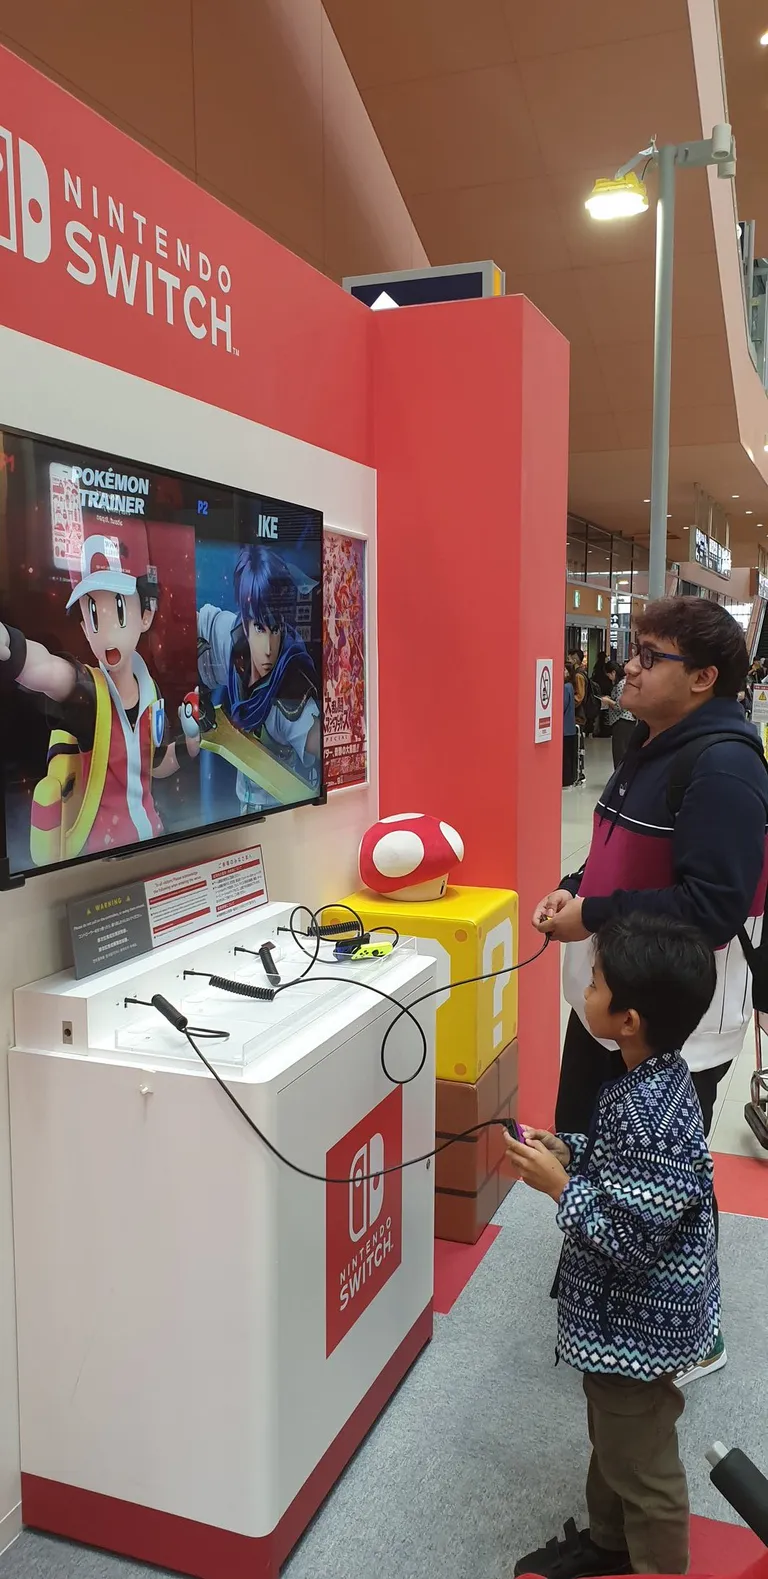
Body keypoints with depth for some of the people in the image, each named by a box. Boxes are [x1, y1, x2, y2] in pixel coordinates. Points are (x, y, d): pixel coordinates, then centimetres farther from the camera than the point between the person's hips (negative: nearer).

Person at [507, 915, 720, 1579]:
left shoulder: (647, 1110, -34)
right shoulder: (656, 1077, -5)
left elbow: (628, 1235, -31)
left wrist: (558, 1185, -23)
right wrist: (568, 1151, -2)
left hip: (637, 1324, -9)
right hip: (619, 1313, 10)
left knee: (642, 1465, 15)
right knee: (611, 1440, 29)